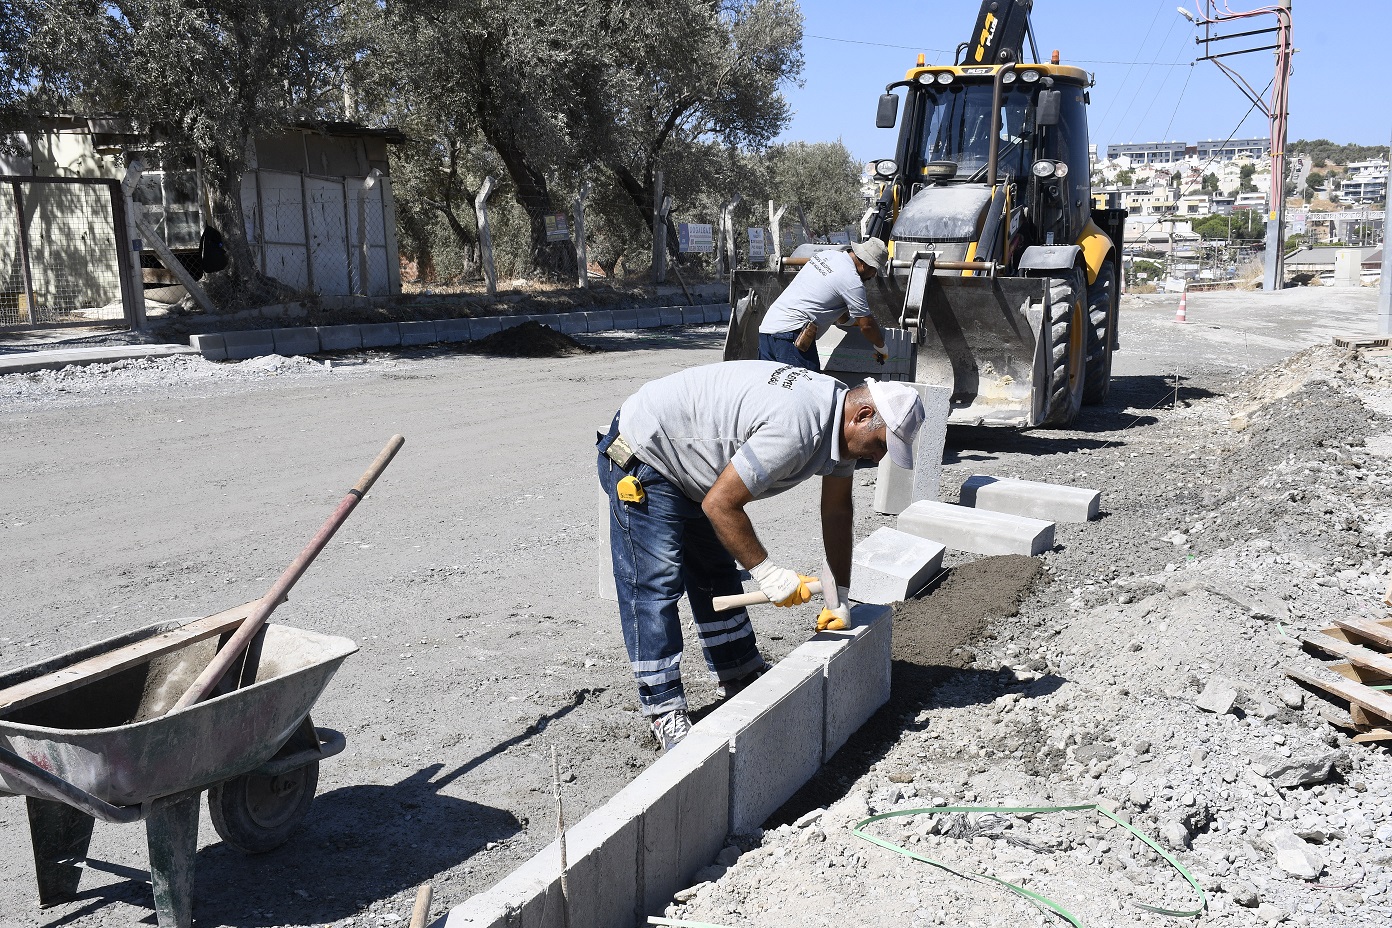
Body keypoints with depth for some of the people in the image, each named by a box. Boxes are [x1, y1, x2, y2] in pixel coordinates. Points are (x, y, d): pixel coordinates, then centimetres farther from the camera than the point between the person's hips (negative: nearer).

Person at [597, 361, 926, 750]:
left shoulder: (841, 416, -5)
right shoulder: (795, 427, -35)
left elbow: (837, 512, 5)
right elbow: (719, 504, -30)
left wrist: (840, 598, 7)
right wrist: (767, 571, -23)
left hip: (688, 469, 10)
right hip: (642, 459, -10)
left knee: (716, 574, 17)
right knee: (654, 585, -10)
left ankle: (739, 676, 31)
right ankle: (664, 709, -2)